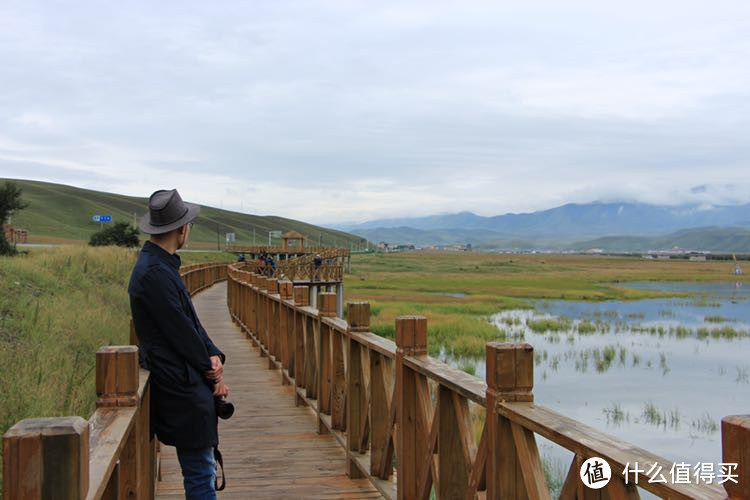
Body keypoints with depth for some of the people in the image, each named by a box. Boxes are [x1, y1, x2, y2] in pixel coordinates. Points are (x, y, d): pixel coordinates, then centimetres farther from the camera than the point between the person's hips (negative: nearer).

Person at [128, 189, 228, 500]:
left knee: (202, 470, 18)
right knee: (201, 475, -4)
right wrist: (211, 370, -5)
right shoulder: (154, 273, -20)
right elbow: (180, 332, -18)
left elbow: (191, 320, 13)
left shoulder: (162, 265, 13)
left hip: (186, 383, 10)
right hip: (181, 386, -10)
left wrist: (214, 356, -1)